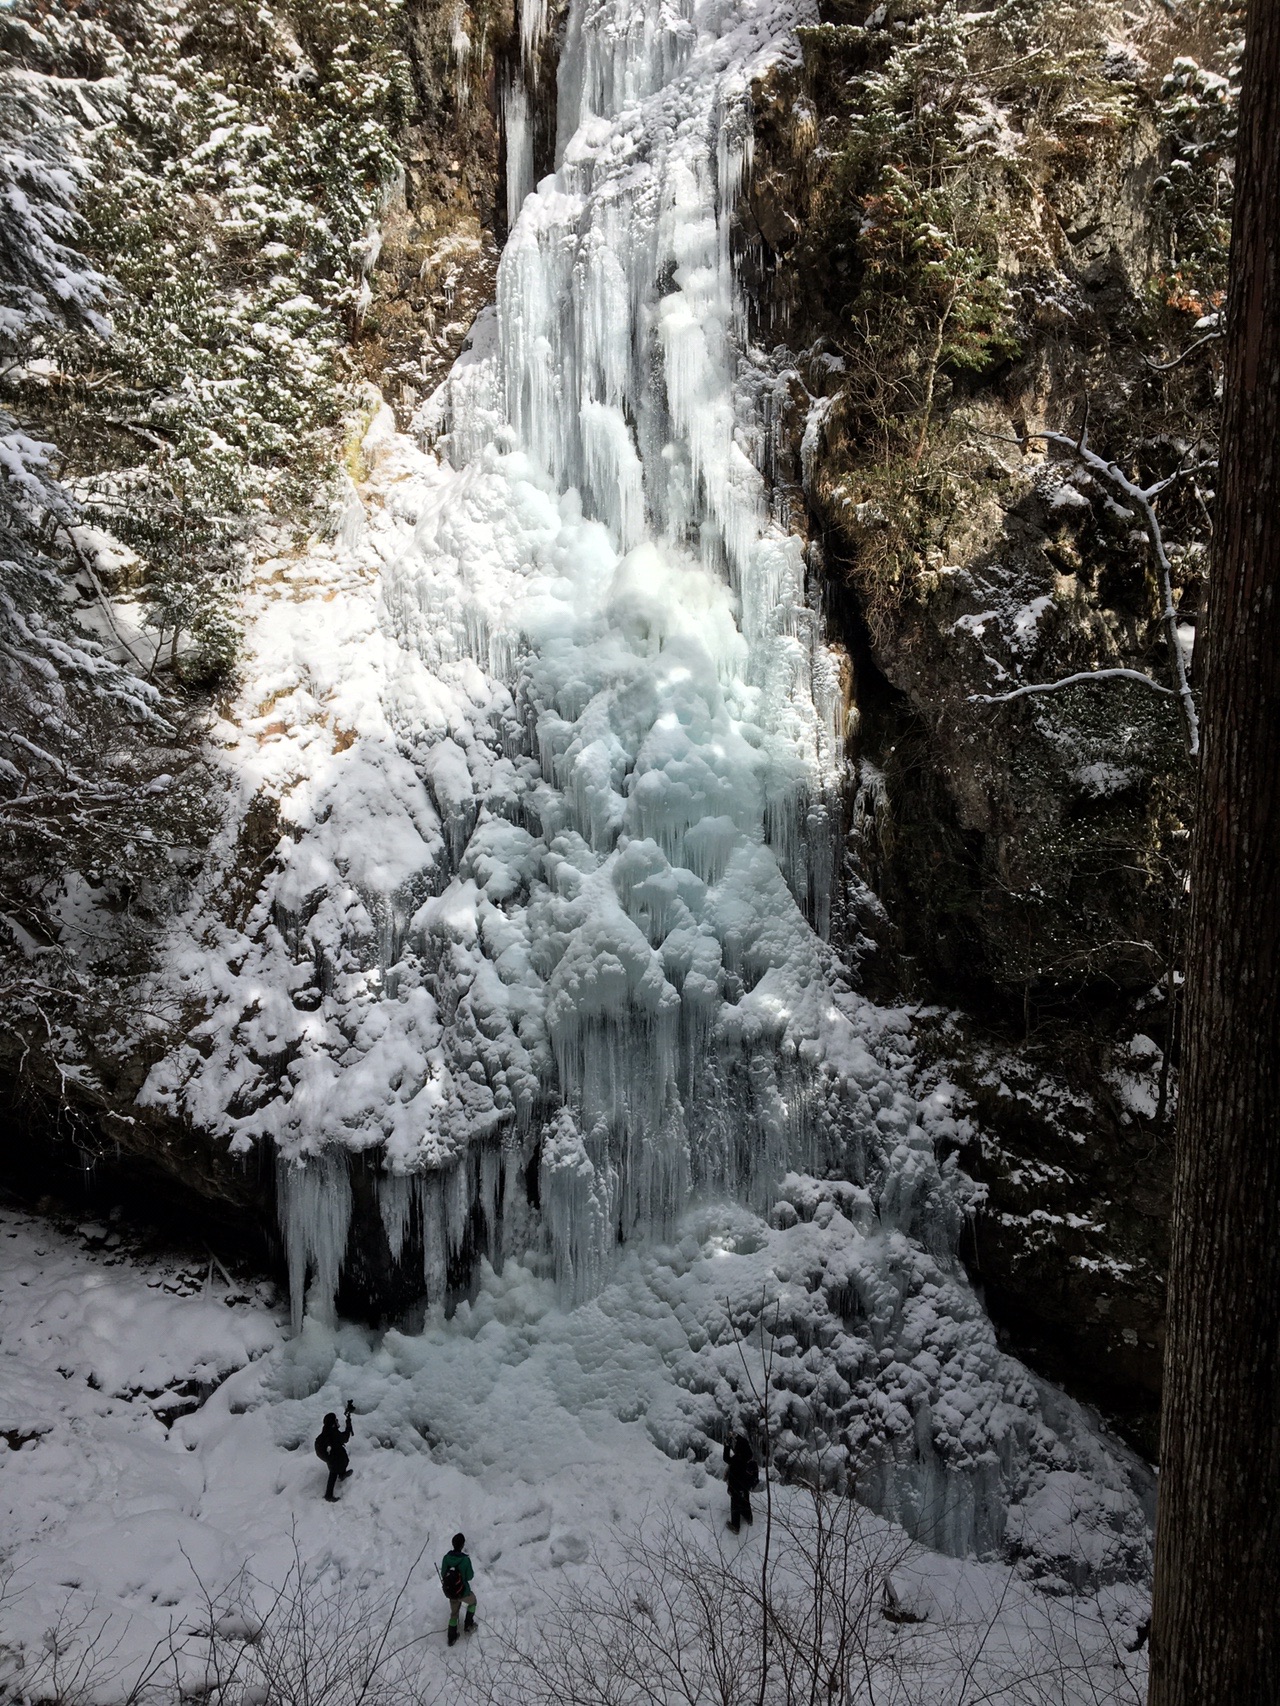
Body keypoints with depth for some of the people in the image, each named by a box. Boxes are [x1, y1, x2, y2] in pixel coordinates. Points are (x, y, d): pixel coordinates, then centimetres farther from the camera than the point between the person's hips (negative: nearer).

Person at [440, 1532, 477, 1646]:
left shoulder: (446, 1557, -15)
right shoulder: (465, 1560, -28)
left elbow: (443, 1574, -4)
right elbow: (469, 1577, -17)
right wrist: (472, 1572, 3)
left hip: (449, 1592, 4)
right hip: (463, 1592, -4)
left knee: (454, 1613, 27)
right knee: (472, 1602, 30)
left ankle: (451, 1638, 35)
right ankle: (468, 1626, 34)